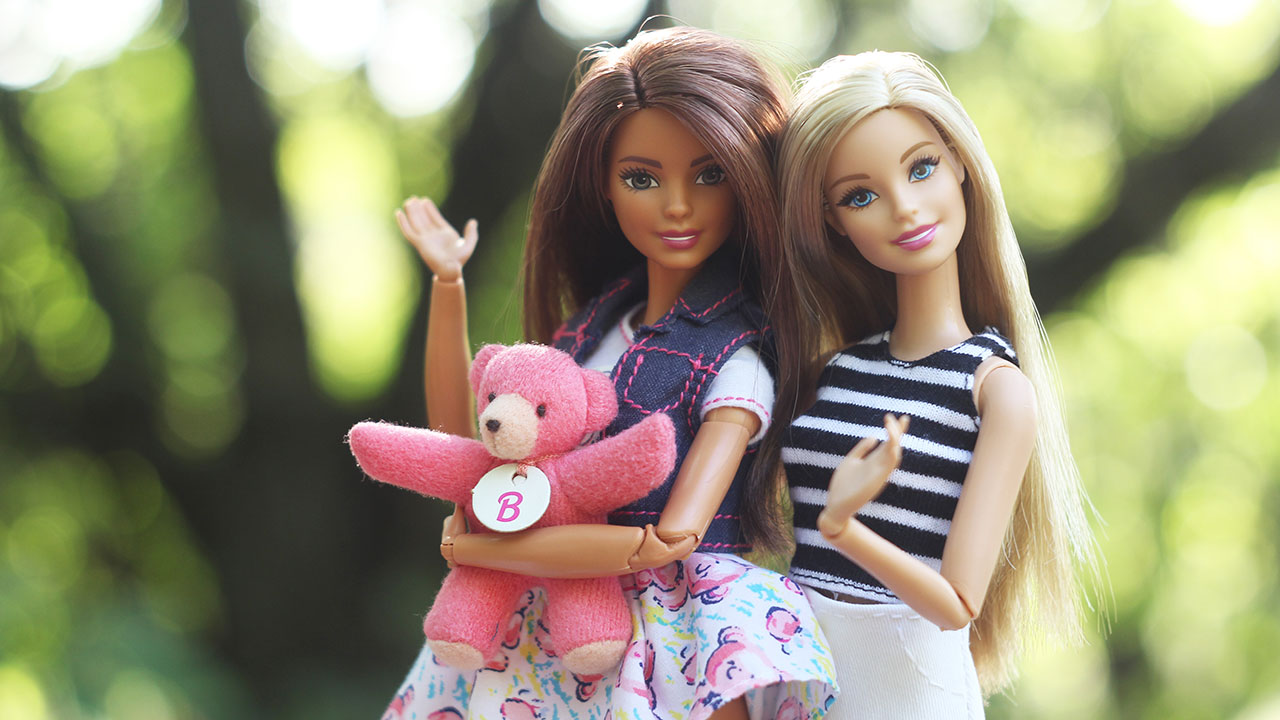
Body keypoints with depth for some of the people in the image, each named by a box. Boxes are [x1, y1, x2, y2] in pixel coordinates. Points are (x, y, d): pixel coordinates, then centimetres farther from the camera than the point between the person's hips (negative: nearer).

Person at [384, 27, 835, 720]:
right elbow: (457, 435, 13)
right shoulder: (588, 332, 6)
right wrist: (447, 284, 5)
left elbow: (672, 538, -24)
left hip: (668, 634, -6)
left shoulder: (735, 363, -14)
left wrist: (475, 546, -16)